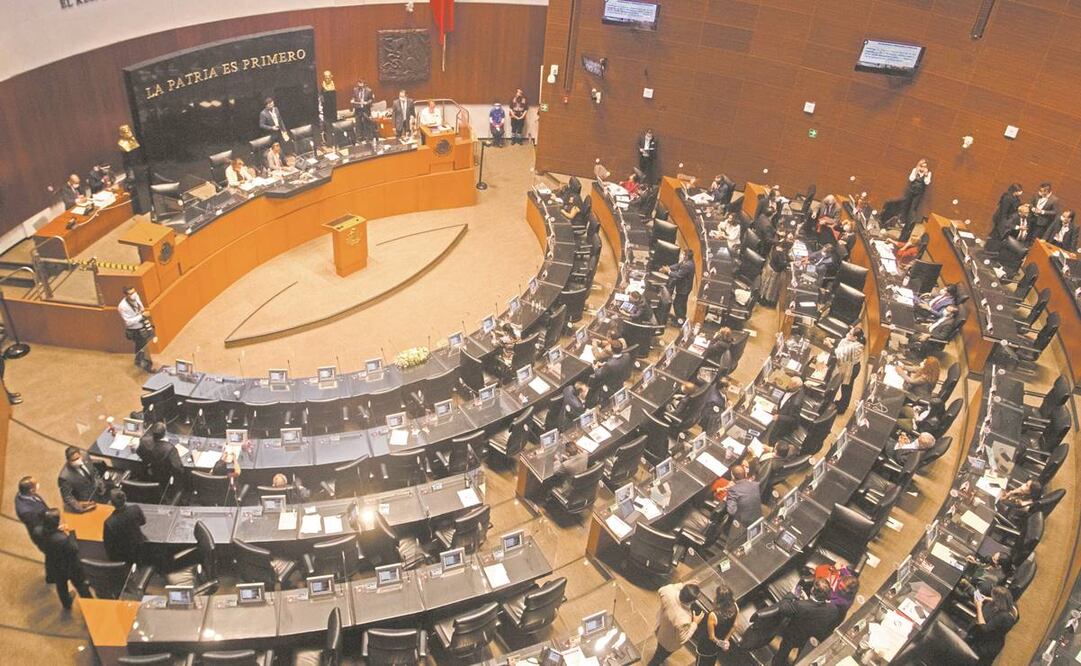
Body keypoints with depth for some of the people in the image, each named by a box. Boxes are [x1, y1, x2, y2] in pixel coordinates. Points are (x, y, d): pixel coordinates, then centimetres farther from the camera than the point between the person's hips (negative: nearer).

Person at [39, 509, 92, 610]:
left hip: (54, 567, 6)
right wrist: (69, 534, -27)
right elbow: (74, 549, -29)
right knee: (80, 585, 20)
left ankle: (66, 605, 56)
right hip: (69, 567, -6)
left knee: (61, 586, 31)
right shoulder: (61, 539, -43)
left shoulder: (44, 533, -23)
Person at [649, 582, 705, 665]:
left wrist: (683, 585, -11)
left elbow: (661, 591, -8)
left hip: (661, 627, 6)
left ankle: (661, 657, 71)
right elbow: (682, 639, -28)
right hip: (668, 641, -6)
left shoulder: (669, 591, -36)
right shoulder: (683, 620, -48)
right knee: (659, 657, 27)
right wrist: (695, 623, -20)